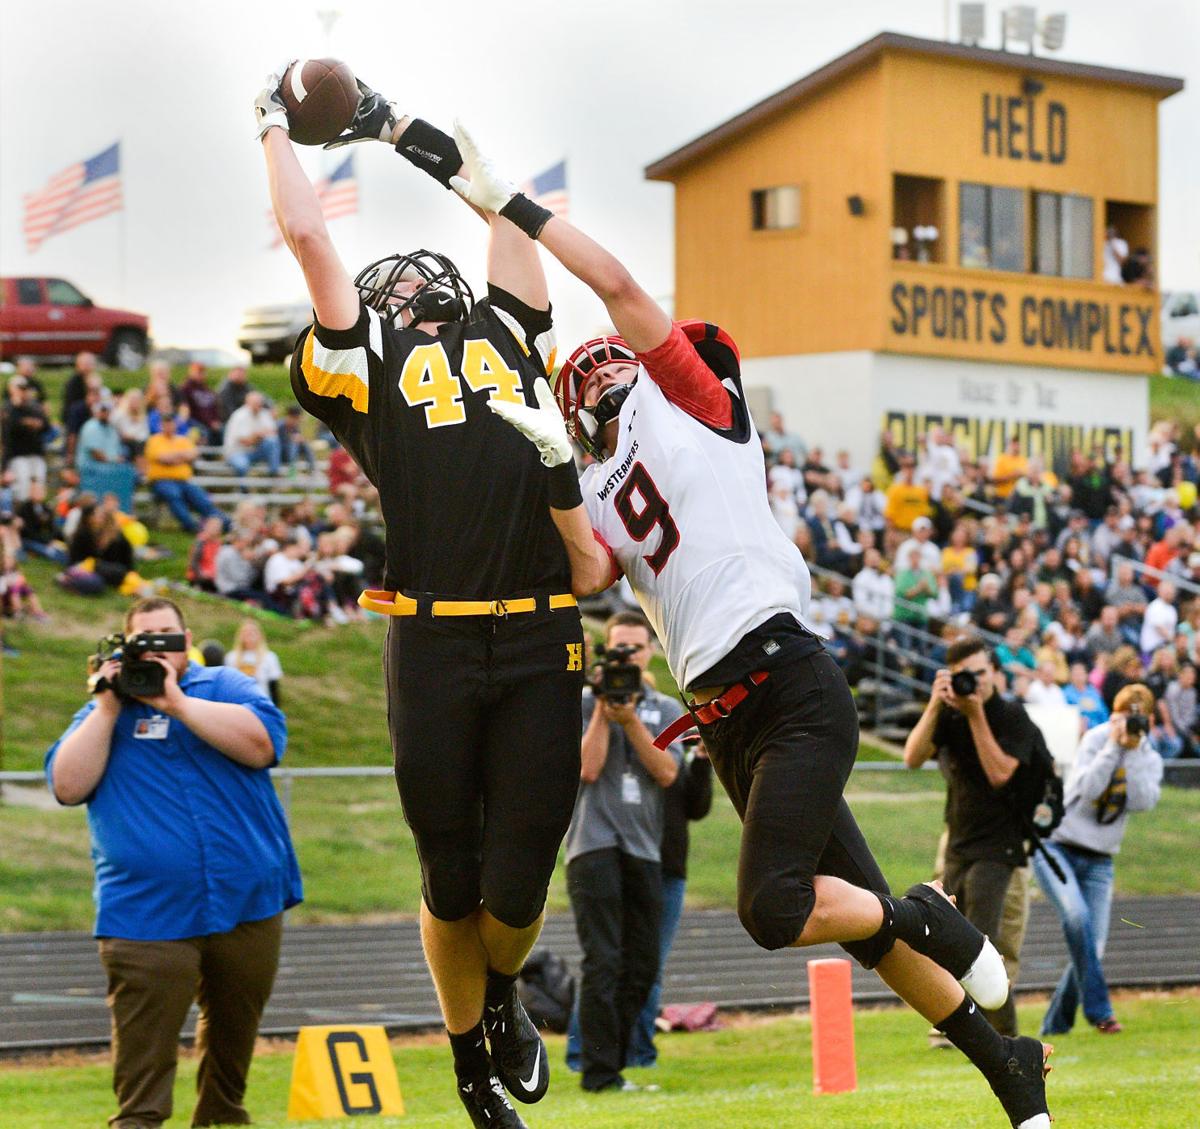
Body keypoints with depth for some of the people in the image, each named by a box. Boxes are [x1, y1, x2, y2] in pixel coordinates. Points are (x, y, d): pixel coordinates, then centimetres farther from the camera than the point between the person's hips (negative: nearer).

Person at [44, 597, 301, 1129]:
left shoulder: (226, 686, 8)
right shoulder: (102, 712, 10)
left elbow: (262, 744, -12)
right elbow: (68, 786, -4)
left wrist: (177, 703, -13)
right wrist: (109, 708, -7)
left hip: (247, 903, 2)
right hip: (149, 915, -1)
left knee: (234, 1036, 16)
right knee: (142, 1060, -12)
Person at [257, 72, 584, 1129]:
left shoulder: (510, 336, 21)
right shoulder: (366, 366, 13)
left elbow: (505, 209, 27)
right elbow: (308, 237, 9)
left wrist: (400, 130, 35)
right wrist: (279, 127, 21)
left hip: (541, 644, 2)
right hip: (433, 643, -2)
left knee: (516, 886, 2)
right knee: (453, 881, 6)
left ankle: (502, 993, 34)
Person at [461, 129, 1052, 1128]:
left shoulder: (694, 405, 5)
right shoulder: (601, 500, 19)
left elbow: (619, 286, -5)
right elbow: (591, 574, -3)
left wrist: (506, 201, -4)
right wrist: (556, 464, -11)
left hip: (794, 694, -7)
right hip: (729, 724, 7)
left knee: (774, 911, -19)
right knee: (859, 920, 8)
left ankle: (925, 916, 8)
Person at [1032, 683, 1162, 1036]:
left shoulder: (1150, 761, 6)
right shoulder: (1096, 739, -4)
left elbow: (1144, 801, -14)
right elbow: (1086, 788, -20)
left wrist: (1134, 751, -16)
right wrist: (1114, 747, -19)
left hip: (1098, 861, 4)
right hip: (1056, 846, -4)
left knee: (1092, 949, -5)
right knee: (1077, 918, -29)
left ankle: (1055, 1025, 11)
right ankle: (1099, 1011, -25)